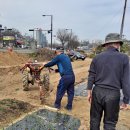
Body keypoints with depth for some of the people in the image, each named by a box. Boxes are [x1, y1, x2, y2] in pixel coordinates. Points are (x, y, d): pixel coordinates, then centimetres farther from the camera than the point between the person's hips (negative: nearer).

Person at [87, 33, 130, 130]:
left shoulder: (97, 57, 1)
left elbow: (91, 76, 3)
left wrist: (89, 92, 13)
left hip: (98, 92, 3)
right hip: (113, 94, -2)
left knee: (95, 119, 18)